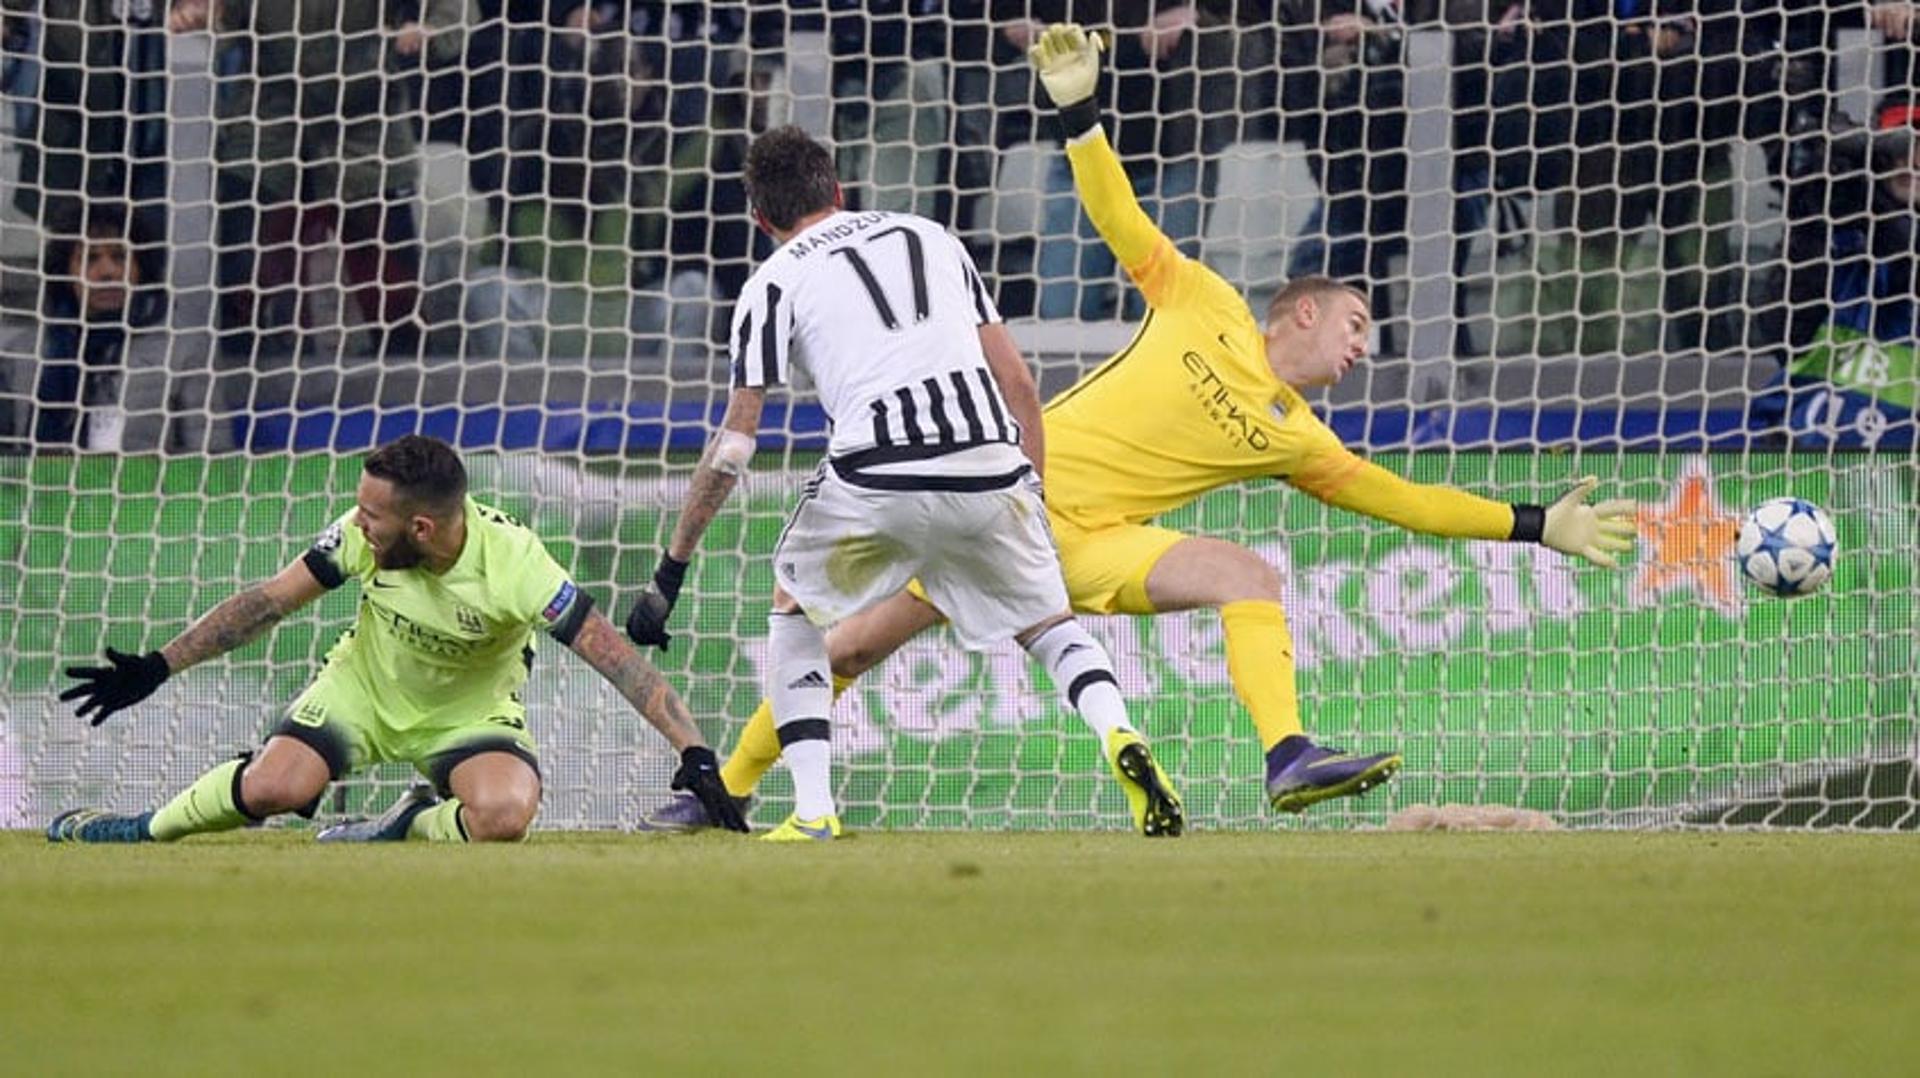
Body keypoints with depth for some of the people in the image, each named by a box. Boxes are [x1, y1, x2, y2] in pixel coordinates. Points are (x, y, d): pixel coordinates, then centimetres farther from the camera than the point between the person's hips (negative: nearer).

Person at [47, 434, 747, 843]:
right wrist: (157, 668, -8)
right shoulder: (363, 537, -22)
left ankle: (405, 826, -1)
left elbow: (612, 655, -30)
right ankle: (148, 831, 6)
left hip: (471, 714, -2)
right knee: (274, 788, -23)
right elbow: (269, 602, -9)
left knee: (505, 816, -33)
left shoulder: (513, 562, -32)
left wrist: (694, 752, -36)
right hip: (363, 691, 2)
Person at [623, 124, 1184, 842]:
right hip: (991, 466, 3)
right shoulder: (932, 238, 24)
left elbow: (733, 448, 8)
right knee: (1047, 621, 21)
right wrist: (1034, 494, 26)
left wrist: (670, 572, 13)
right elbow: (1019, 385, 20)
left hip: (876, 475, -3)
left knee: (795, 607, 23)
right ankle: (1120, 739, -9)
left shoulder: (774, 283, 13)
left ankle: (813, 810, 9)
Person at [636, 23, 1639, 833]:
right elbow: (1119, 222, 3)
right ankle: (724, 788, 11)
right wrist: (1076, 109, -8)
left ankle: (1289, 759, -36)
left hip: (1099, 541, 2)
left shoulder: (1299, 441, 11)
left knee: (1249, 577, -25)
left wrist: (1537, 526, 12)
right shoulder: (1205, 308, 4)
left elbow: (1404, 499, 14)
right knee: (854, 644, -1)